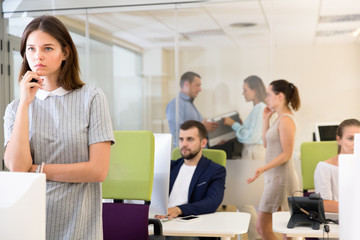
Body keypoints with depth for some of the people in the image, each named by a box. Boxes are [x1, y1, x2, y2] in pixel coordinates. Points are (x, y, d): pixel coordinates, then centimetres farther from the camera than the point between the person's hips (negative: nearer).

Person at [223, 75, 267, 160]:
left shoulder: (260, 108, -15)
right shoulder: (257, 107, 14)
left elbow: (253, 136, -18)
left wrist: (234, 124, -11)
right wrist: (241, 124, 10)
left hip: (256, 153, -9)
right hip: (250, 151, 9)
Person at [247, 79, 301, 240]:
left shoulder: (286, 120, -15)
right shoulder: (279, 118, 14)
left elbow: (286, 154, -19)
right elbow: (266, 143, 18)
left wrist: (263, 168, -28)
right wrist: (266, 119, 13)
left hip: (281, 177, -10)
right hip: (275, 177, 10)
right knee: (261, 227, 13)